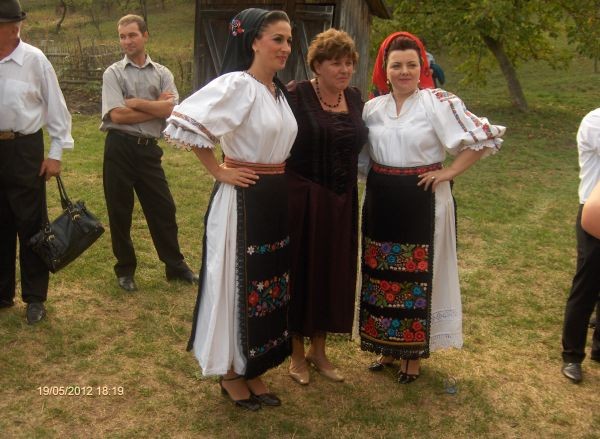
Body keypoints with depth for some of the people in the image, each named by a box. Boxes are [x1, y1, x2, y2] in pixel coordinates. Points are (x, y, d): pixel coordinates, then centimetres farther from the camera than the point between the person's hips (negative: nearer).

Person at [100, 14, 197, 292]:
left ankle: (175, 266, 22)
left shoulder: (162, 74, 7)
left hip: (149, 148, 2)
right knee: (120, 212, 7)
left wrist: (136, 103, -10)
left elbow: (172, 110, -8)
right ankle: (125, 269, 23)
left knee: (163, 208, 8)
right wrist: (157, 107, -7)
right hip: (120, 148, -2)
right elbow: (117, 115, -12)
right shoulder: (113, 73, 0)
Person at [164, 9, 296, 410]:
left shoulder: (279, 91, 10)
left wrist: (278, 182, 11)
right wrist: (219, 171, -17)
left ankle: (252, 371, 31)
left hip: (276, 199, 9)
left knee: (268, 282, 15)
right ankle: (231, 373, 23)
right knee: (239, 283, 4)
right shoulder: (237, 84, -16)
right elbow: (184, 123, -25)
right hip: (243, 200, -8)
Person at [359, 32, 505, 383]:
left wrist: (449, 173, -13)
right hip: (381, 202, 5)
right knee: (382, 275, 11)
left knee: (420, 276, 4)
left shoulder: (438, 103, -10)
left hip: (423, 201, -5)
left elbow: (486, 137, -11)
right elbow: (362, 153, 20)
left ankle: (415, 353, 21)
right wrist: (378, 175, 4)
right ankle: (388, 347, 28)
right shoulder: (372, 108, 6)